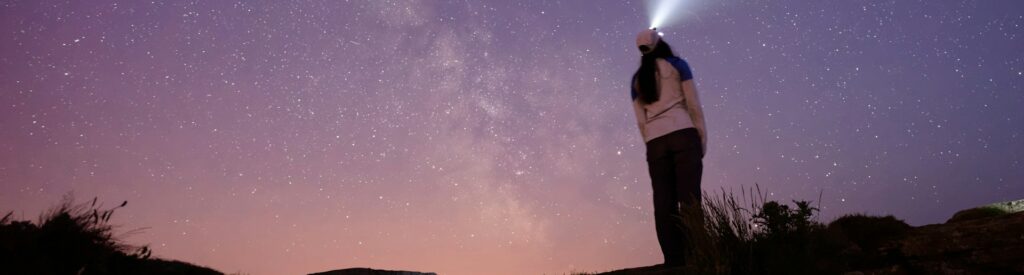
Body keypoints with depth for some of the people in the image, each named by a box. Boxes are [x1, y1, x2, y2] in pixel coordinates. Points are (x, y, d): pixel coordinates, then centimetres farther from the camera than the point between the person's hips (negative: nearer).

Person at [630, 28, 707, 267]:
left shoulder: (637, 79, 19)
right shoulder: (677, 64, 10)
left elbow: (640, 121, 13)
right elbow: (694, 105, 3)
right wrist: (703, 139, 7)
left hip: (655, 143, 3)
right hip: (683, 135, -3)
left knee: (664, 205, -2)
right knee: (690, 200, -8)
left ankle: (674, 262, -5)